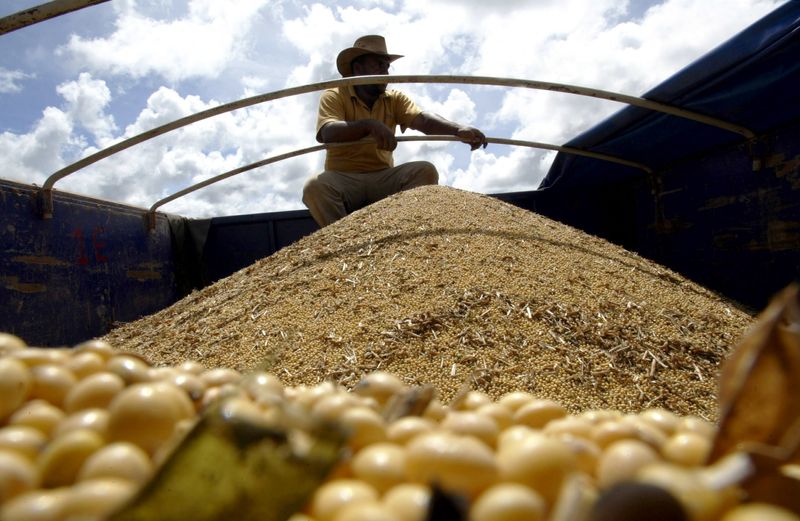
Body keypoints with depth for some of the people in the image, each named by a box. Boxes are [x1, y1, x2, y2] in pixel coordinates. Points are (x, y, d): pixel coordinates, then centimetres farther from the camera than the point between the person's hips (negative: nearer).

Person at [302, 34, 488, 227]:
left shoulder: (395, 98, 11)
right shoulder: (333, 96, 1)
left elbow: (423, 119, -8)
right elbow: (328, 133, -18)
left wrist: (458, 130, -29)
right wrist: (369, 125, -34)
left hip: (383, 179, 3)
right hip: (343, 180, -3)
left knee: (425, 171, -22)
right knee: (315, 186, -33)